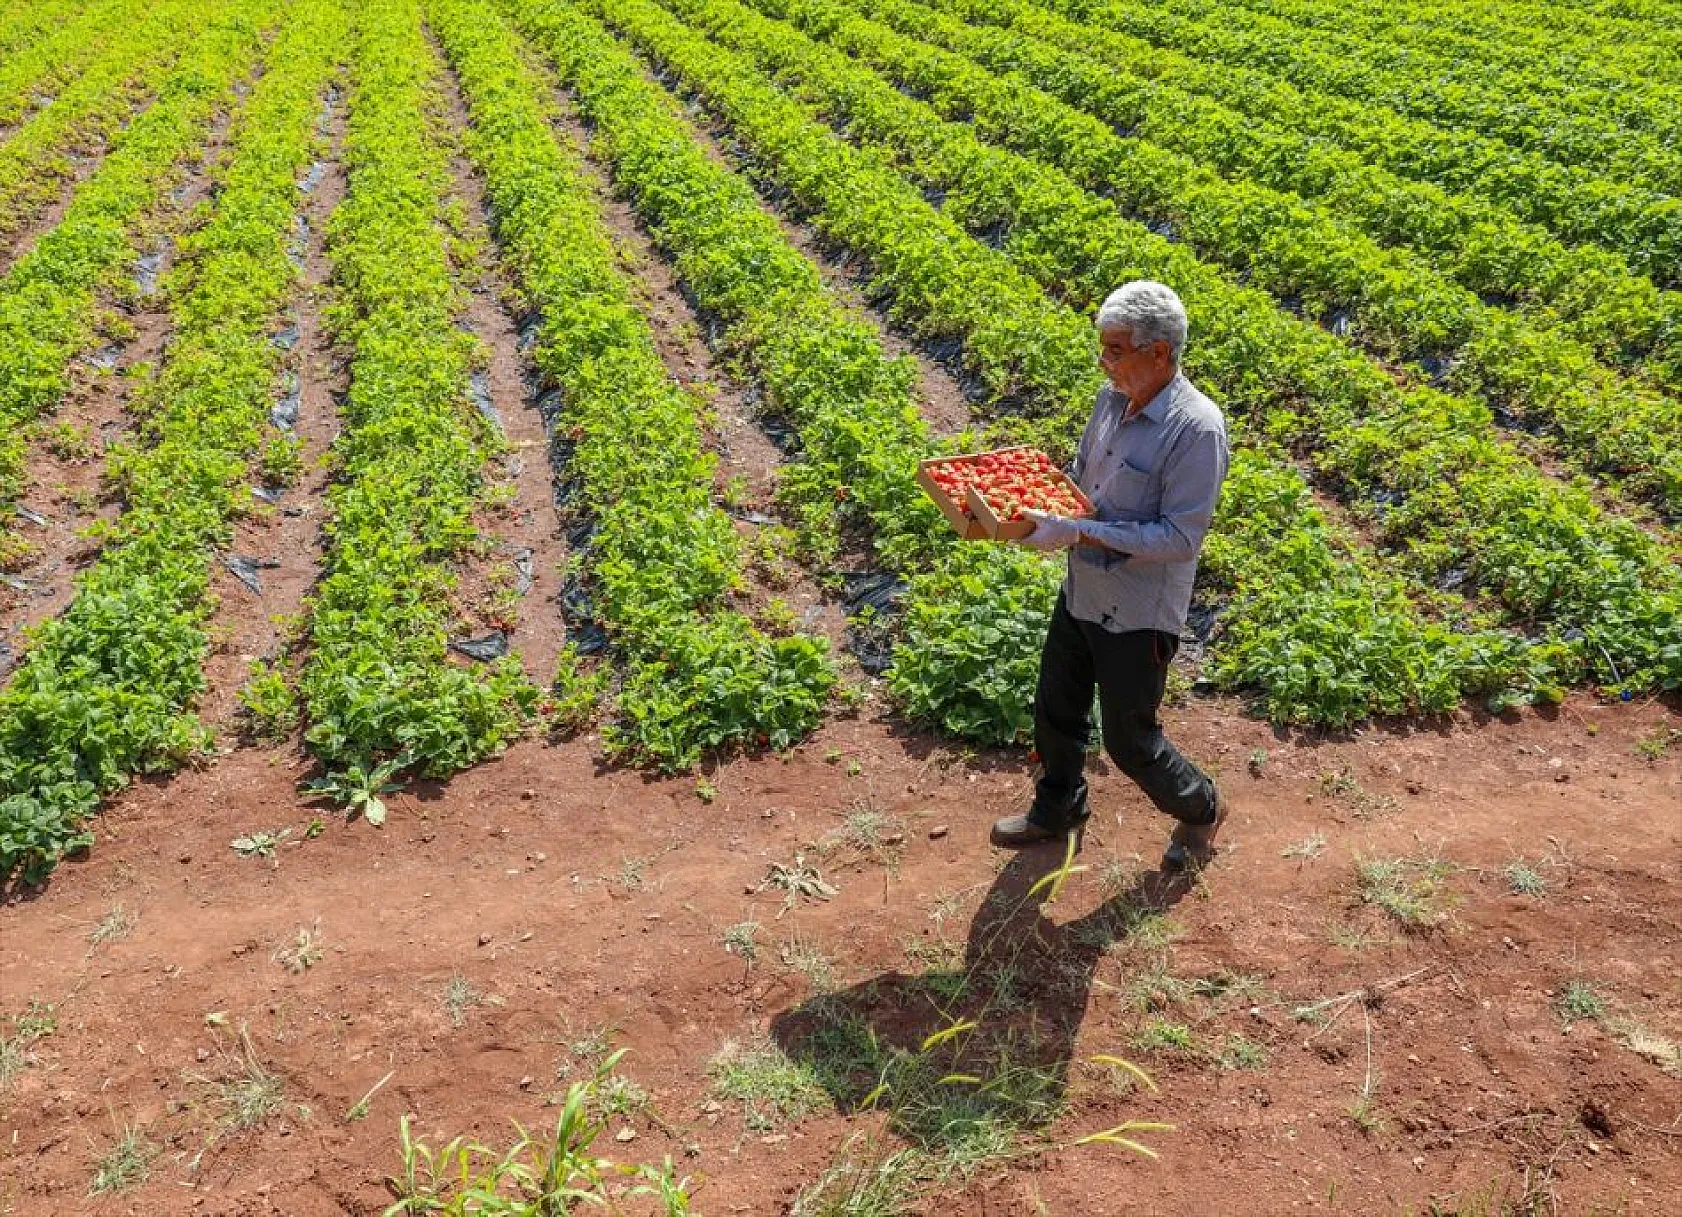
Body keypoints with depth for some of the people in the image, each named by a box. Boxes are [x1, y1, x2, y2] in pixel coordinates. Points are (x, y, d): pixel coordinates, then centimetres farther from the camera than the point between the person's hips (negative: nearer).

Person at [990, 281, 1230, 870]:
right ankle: (1058, 810, 47)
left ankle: (1199, 810, 37)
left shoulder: (1196, 428, -25)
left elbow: (1181, 538, -27)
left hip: (1137, 616, -7)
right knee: (1055, 711, 22)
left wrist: (1079, 532, -30)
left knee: (1128, 739, 9)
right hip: (1080, 594, 7)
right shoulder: (1112, 397, -2)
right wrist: (1034, 500, -7)